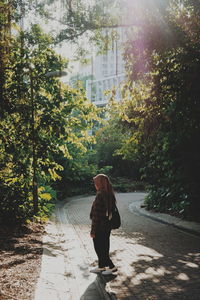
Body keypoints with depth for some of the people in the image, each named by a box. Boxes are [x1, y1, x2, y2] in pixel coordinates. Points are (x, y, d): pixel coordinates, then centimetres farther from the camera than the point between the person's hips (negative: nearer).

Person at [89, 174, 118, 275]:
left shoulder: (100, 195, -22)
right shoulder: (110, 195, 4)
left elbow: (96, 214, -20)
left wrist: (93, 230, -15)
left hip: (100, 227, -9)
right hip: (107, 226, 9)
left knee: (99, 248, 6)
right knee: (104, 247, 19)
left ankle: (111, 266, 8)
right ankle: (101, 267, 31)